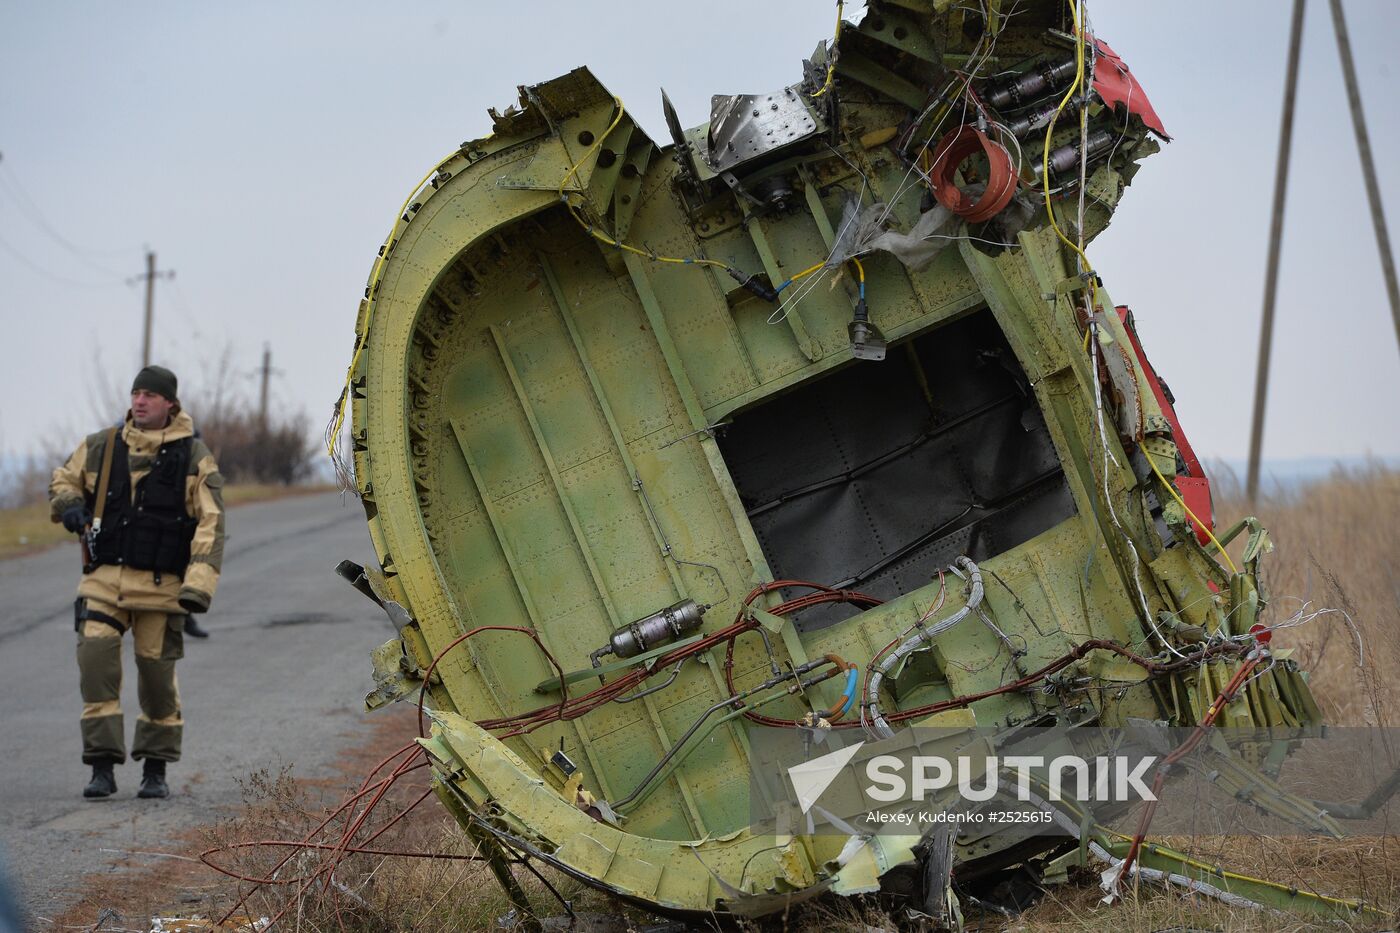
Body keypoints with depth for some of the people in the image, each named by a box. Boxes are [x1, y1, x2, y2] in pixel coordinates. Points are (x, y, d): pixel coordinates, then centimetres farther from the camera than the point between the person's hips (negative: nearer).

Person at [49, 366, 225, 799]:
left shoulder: (194, 456, -2)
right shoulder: (101, 447, 7)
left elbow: (210, 525, -7)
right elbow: (62, 482, 23)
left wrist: (199, 585, -17)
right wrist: (69, 507, -3)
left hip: (161, 585, -2)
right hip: (103, 580, 2)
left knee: (158, 676, 5)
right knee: (96, 663, -13)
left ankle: (156, 770, 21)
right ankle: (102, 768, -9)